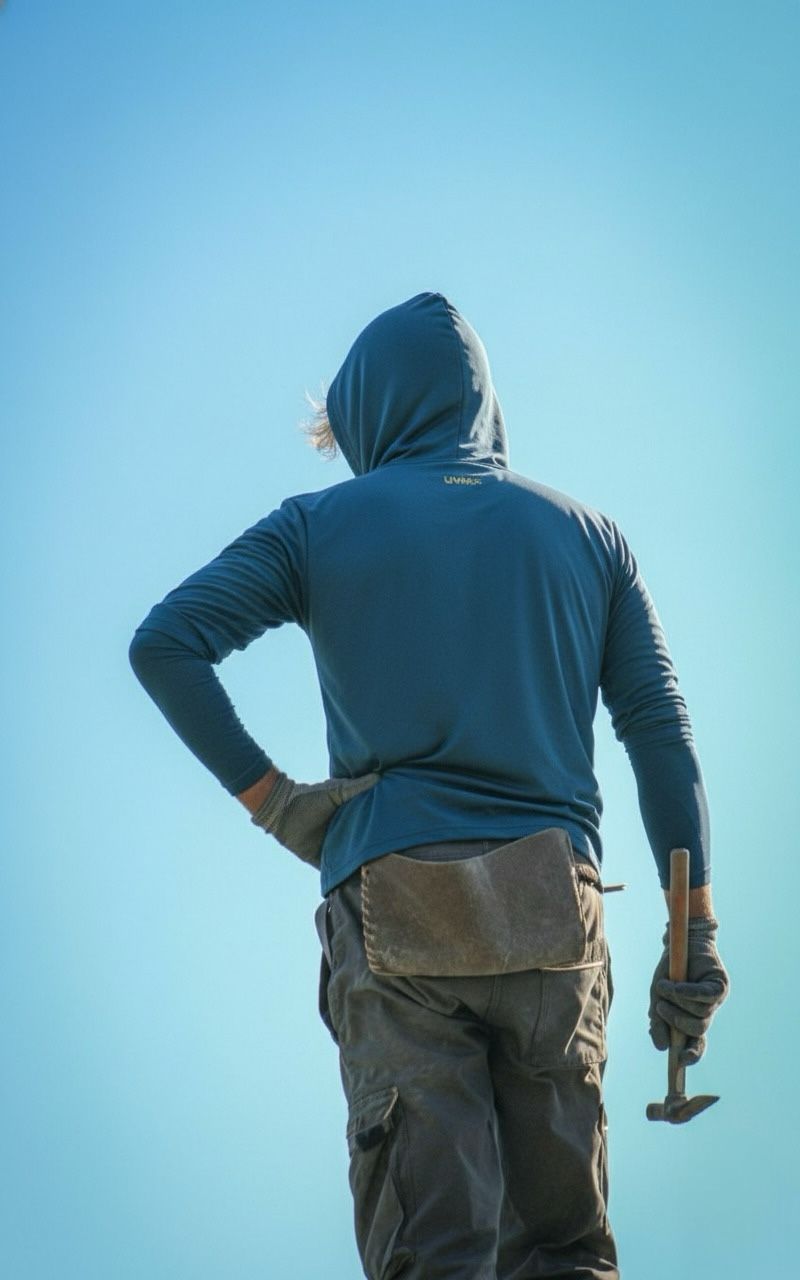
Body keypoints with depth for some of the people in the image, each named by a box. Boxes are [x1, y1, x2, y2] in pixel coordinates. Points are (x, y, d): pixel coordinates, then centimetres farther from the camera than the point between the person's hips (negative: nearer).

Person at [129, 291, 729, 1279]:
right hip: (554, 910, 2)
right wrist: (696, 936, 7)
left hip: (391, 905, -2)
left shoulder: (318, 525, 9)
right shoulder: (586, 533, 15)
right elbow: (661, 733, 8)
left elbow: (164, 644, -5)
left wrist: (265, 797, 1)